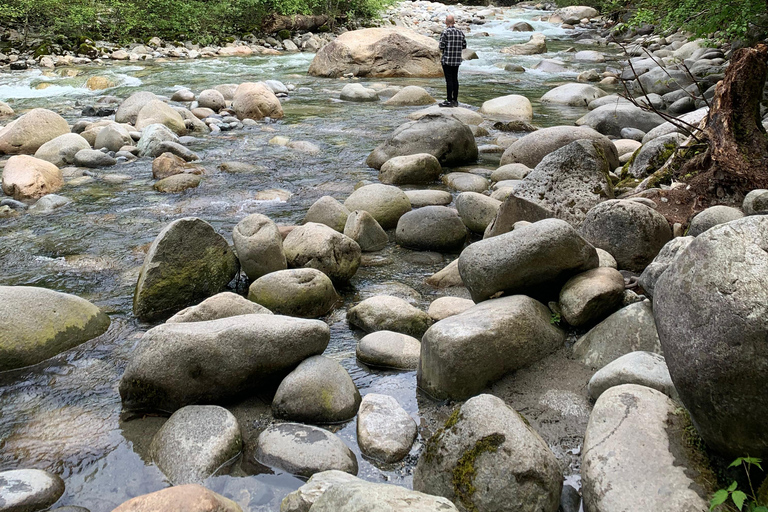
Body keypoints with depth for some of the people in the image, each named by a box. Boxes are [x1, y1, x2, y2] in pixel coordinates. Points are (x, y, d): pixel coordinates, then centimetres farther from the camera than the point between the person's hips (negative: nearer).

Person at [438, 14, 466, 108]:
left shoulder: (445, 32, -11)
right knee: (455, 79, 11)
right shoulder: (460, 32, 7)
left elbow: (442, 47, -13)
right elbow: (464, 45, 11)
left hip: (447, 60, -6)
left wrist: (443, 50, 8)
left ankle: (449, 101, -3)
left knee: (449, 80, -4)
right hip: (457, 60, 6)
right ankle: (455, 100, 15)